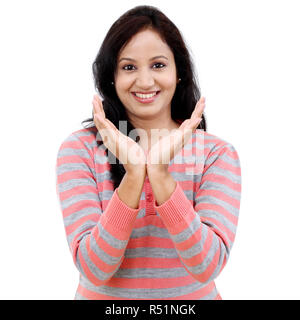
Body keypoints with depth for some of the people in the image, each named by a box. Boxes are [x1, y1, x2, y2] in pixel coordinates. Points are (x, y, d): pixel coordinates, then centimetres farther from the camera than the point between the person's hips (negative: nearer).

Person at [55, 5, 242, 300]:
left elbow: (207, 267, -21)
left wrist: (159, 173, -32)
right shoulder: (80, 149, -13)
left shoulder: (217, 153, -12)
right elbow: (94, 270, -20)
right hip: (102, 295, 0)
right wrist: (133, 173, -31)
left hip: (194, 295, 1)